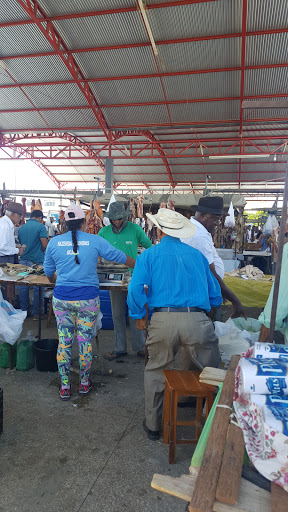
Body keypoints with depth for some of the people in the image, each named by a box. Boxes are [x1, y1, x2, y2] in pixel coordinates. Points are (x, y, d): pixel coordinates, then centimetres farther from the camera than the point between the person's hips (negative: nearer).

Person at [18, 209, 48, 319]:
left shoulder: (21, 228, 9)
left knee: (23, 287, 11)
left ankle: (24, 311, 21)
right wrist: (43, 251, 7)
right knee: (38, 288, 3)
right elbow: (45, 245, -13)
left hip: (24, 260, 5)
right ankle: (37, 313, 9)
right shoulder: (40, 226, -8)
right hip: (37, 261, -5)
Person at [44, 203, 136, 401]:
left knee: (64, 341, 11)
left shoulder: (54, 242, 1)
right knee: (85, 340, 11)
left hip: (62, 298, 2)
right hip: (88, 298, -1)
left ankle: (65, 386, 22)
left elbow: (49, 272, 13)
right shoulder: (95, 241, -5)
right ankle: (85, 383, 28)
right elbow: (119, 256, 3)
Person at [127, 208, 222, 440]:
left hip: (163, 321, 0)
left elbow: (136, 288, -5)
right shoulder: (197, 255, 15)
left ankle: (152, 425, 35)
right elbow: (216, 296, 18)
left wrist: (139, 316, 10)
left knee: (155, 372, 20)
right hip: (197, 321, 1)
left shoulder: (149, 255, 8)